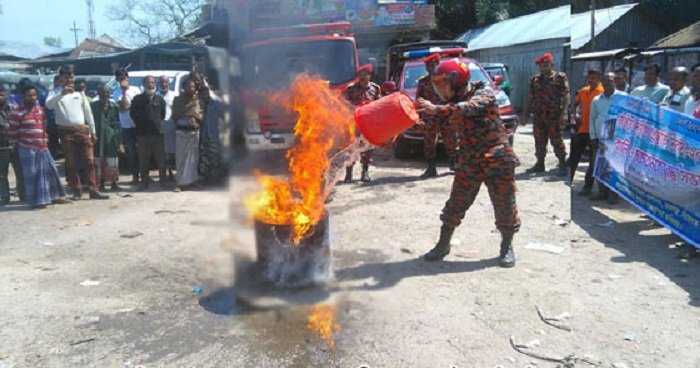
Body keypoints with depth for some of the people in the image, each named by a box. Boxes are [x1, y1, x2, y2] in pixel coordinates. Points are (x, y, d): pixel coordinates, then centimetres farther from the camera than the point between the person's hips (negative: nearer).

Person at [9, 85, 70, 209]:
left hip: (42, 147, 6)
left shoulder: (40, 109, 13)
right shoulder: (18, 112, -7)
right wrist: (16, 145, 2)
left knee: (50, 170, 9)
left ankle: (55, 196, 21)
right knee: (31, 174, -1)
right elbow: (13, 131, -3)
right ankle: (37, 201, 5)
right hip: (27, 149, -6)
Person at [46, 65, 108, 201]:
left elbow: (87, 112, 14)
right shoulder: (56, 93, 2)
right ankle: (77, 191, 10)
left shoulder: (79, 93, 12)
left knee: (89, 160, -2)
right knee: (71, 163, 3)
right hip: (66, 131, -2)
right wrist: (62, 93, -33)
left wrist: (93, 131, 11)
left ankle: (93, 190, 0)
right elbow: (48, 104, -20)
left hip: (82, 130, 2)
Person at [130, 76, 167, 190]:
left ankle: (163, 181, 10)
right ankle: (144, 181, 10)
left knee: (161, 159, 2)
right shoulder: (137, 99, 5)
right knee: (143, 160, 2)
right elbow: (133, 114, 8)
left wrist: (159, 124, 8)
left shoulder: (160, 99, 10)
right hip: (143, 134, -1)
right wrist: (140, 125, 6)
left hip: (158, 133, 1)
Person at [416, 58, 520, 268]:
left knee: (505, 205, 4)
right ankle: (443, 245, 17)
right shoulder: (453, 103, 8)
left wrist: (436, 109, -40)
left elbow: (469, 107, -30)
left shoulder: (484, 92, -10)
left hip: (497, 159, -4)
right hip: (469, 162, 5)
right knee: (456, 204, 4)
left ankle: (507, 247, 23)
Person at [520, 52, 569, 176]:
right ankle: (540, 164, 23)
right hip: (538, 116, 5)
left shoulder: (560, 77, -1)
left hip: (554, 116, -5)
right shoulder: (535, 79, 12)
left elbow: (566, 96, -6)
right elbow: (529, 97, 14)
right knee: (539, 142, 12)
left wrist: (564, 113, -16)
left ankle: (562, 165, 5)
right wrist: (524, 114, 9)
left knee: (557, 141, -2)